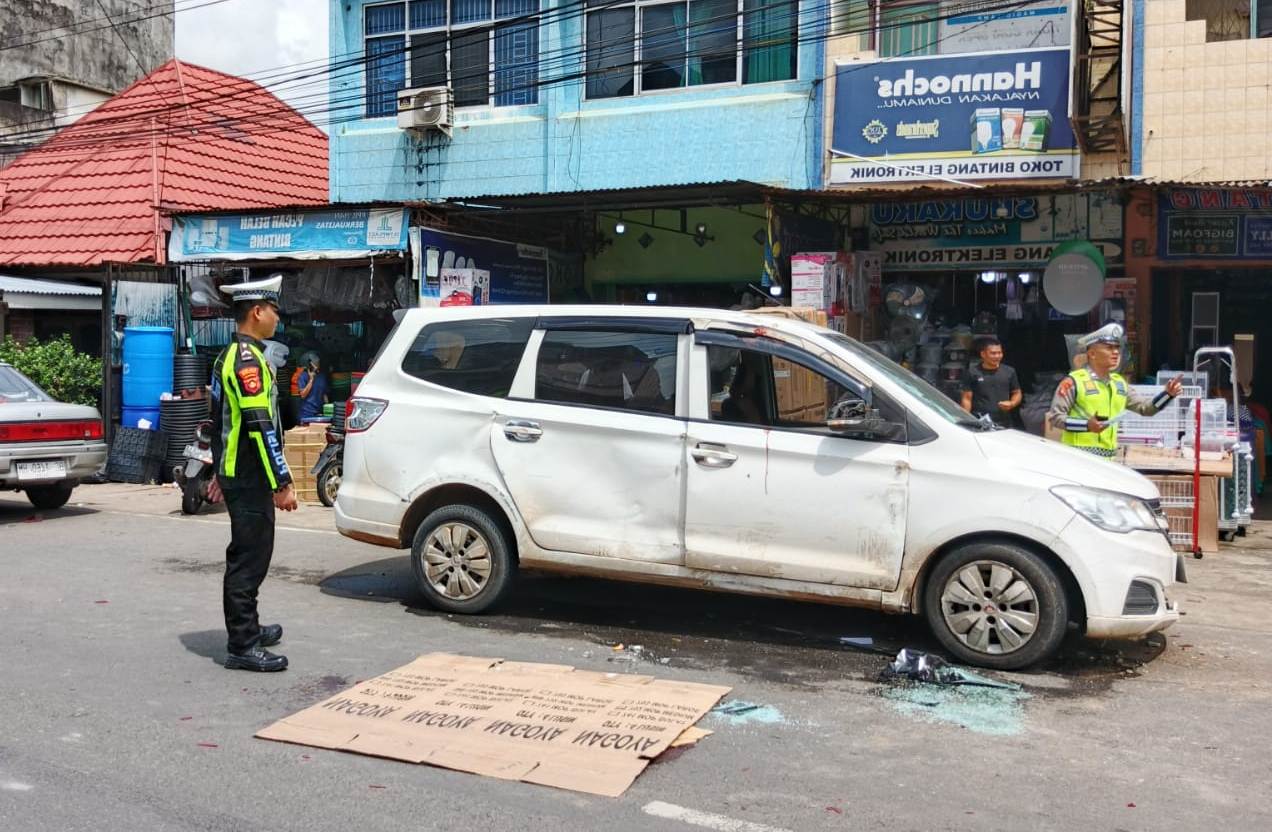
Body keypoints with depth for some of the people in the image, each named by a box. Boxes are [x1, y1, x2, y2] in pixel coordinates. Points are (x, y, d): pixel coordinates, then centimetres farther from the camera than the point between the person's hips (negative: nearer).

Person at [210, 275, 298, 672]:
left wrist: (221, 470, 29)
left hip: (235, 473, 11)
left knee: (247, 555, 19)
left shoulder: (230, 356, 15)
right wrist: (282, 484, -23)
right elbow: (260, 427, -24)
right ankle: (242, 647, -1)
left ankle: (248, 629, 32)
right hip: (250, 478, -11)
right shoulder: (249, 360, -18)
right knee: (249, 558, -6)